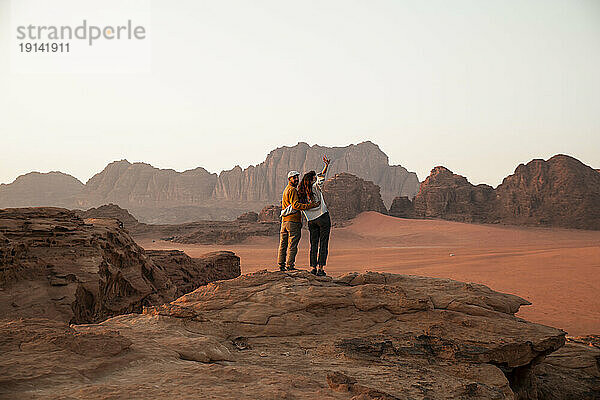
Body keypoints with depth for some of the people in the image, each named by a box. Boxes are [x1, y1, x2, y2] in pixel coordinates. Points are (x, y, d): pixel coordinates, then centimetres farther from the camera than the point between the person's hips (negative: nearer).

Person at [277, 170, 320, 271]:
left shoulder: (286, 190, 22)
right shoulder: (292, 190, -10)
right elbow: (296, 205, -21)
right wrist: (310, 205, -27)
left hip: (284, 221, 9)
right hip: (293, 221, -9)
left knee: (283, 244, 10)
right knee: (292, 245, -6)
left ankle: (281, 265, 15)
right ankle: (290, 266, -5)